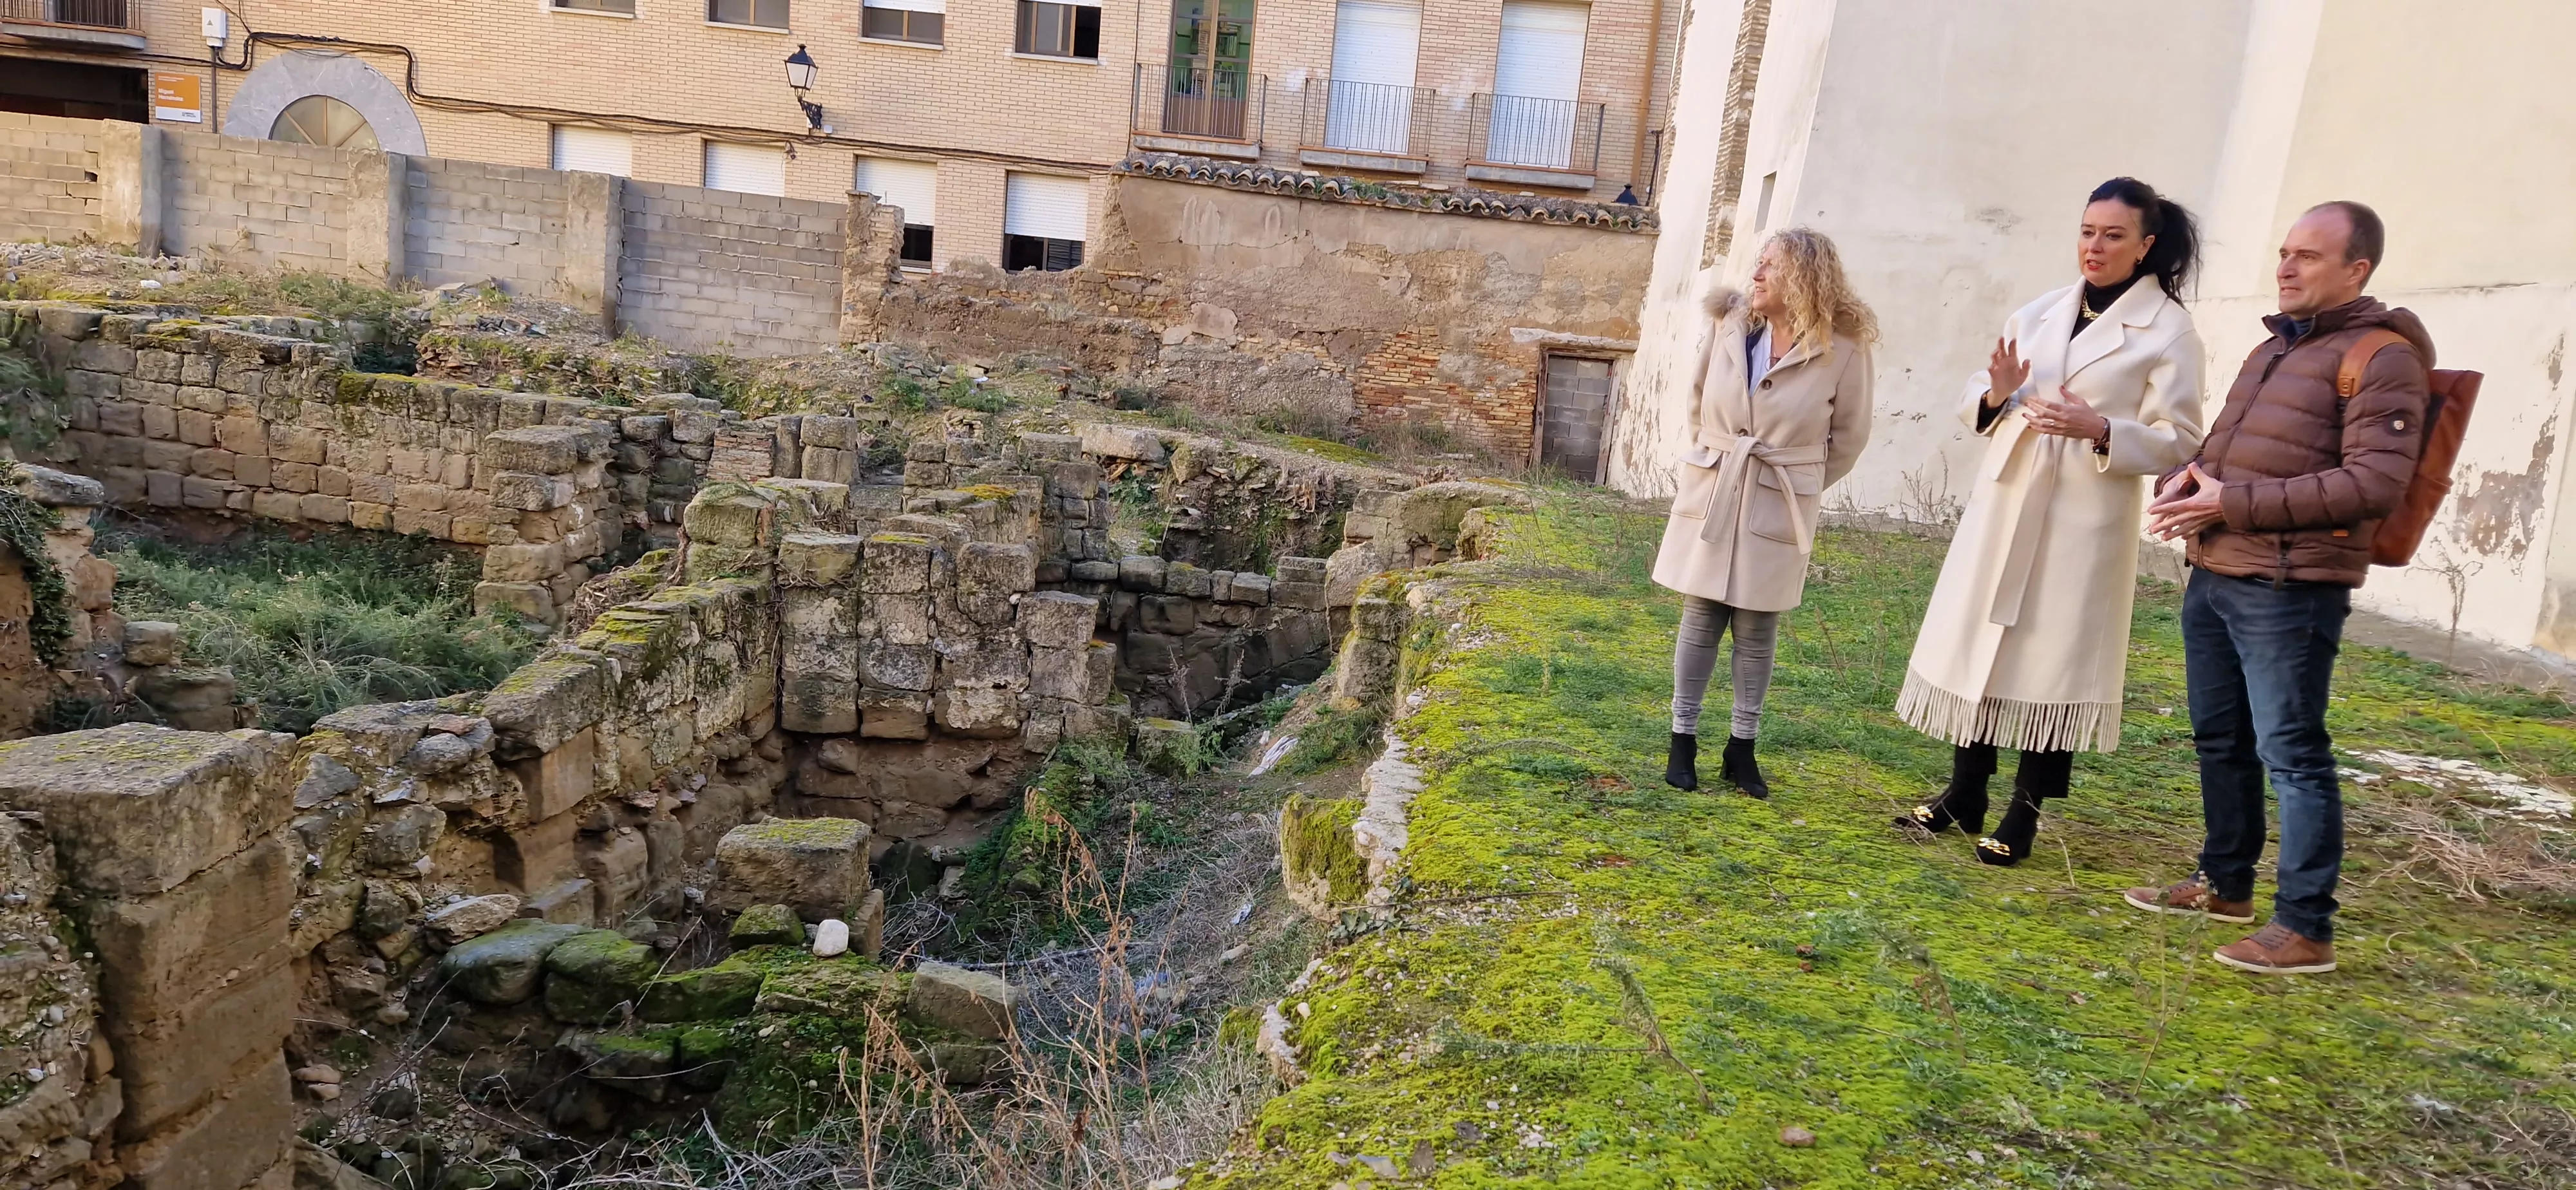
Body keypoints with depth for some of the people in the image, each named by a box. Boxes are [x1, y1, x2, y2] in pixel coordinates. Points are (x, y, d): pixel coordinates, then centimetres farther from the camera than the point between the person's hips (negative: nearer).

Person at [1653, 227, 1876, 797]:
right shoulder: (1731, 325, -3)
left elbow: (1849, 436, 2)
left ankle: (1741, 747, 20)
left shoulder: (1844, 349, -10)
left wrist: (1798, 486, 6)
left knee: (1756, 632, 6)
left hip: (1778, 511, -2)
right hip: (1711, 496, 2)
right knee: (1700, 622, 6)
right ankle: (1683, 739, 16)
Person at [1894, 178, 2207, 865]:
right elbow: (1976, 402, 14)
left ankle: (2024, 815, 12)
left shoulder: (2169, 332, -2)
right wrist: (1996, 395, -9)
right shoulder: (2041, 313, 11)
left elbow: (2178, 442, -6)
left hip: (2085, 520, -5)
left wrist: (2100, 431, -22)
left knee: (2055, 658, 0)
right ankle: (1964, 795, 22)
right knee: (1978, 645, 8)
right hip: (2003, 504, 5)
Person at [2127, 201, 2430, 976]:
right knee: (2220, 738, 16)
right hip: (2213, 576, 9)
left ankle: (2305, 928, 3)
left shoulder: (2381, 357, -9)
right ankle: (2225, 885, 30)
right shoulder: (2273, 349, 19)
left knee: (2292, 751, -4)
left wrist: (2234, 504, -20)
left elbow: (2375, 483, -18)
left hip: (2289, 590, -9)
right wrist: (2186, 479, 3)